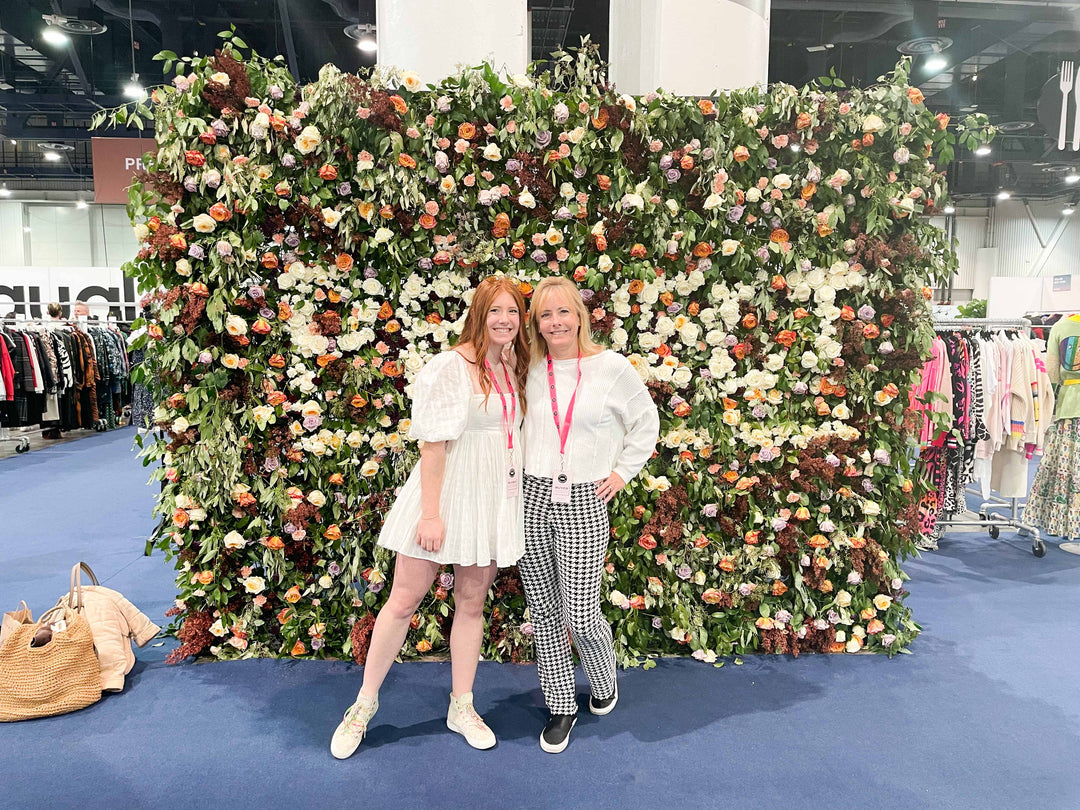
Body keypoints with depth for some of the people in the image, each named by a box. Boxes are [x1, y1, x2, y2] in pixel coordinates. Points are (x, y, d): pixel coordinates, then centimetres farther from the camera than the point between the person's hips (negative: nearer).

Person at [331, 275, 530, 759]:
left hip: (494, 501, 6)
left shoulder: (515, 368, 9)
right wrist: (430, 513, -18)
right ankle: (365, 701, 24)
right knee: (405, 599, 4)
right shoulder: (452, 366, -12)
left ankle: (461, 706, 29)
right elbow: (433, 442, -15)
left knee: (472, 602, 13)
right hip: (447, 493, -5)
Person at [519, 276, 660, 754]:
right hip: (531, 498, 4)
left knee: (579, 615, -1)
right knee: (542, 611, 10)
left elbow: (646, 423, 9)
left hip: (583, 503, -3)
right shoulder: (530, 370, 6)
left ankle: (604, 683, 34)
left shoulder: (611, 367, -3)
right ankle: (561, 707, 30)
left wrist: (621, 472, 3)